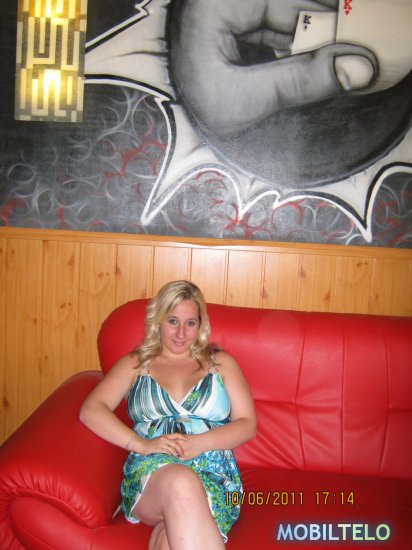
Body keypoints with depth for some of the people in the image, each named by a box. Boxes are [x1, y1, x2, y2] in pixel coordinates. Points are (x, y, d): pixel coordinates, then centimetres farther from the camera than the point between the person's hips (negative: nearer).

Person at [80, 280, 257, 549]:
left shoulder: (221, 362, 19)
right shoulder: (136, 363, 18)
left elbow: (247, 424, 10)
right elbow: (91, 410, 3)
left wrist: (200, 443, -10)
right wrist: (143, 444, -12)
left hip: (213, 473, -1)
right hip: (150, 470, 1)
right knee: (181, 483, -37)